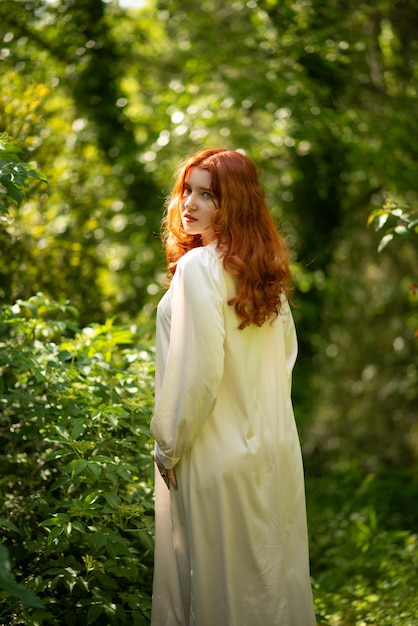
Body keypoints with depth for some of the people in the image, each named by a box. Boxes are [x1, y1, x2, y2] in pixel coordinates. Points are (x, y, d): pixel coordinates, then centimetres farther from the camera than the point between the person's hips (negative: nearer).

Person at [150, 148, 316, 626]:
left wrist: (169, 446, -9)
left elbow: (198, 370, -20)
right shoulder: (265, 270, 7)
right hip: (275, 446, 8)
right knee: (274, 573, 15)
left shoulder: (199, 267, -16)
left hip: (217, 456, -7)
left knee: (218, 585, 4)